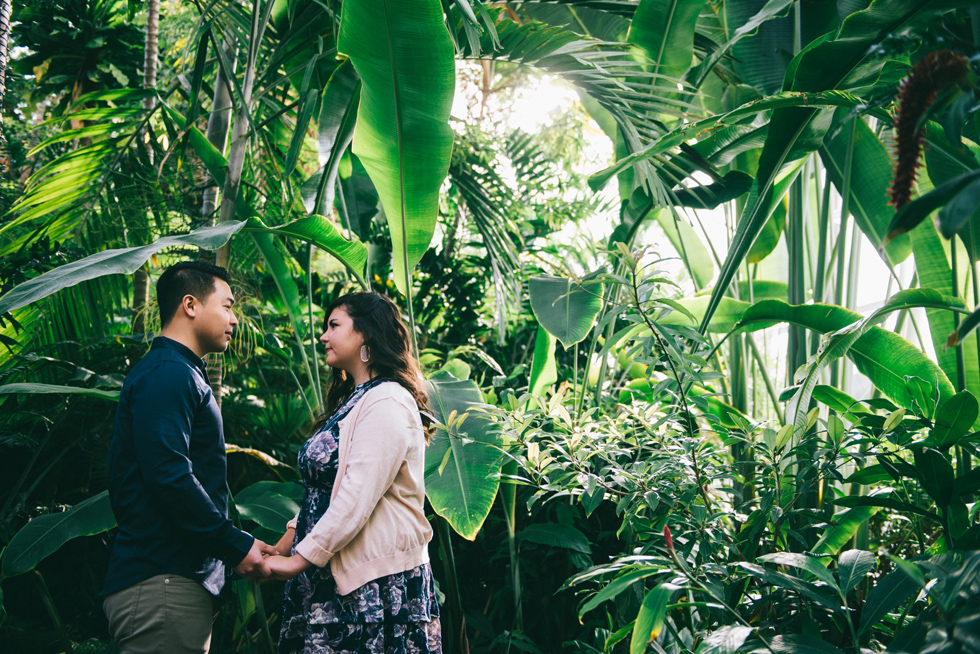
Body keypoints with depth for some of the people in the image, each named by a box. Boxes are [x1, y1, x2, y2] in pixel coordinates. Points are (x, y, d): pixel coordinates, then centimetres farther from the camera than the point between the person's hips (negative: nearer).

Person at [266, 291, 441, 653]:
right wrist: (291, 535, 11)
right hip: (333, 573, 9)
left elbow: (358, 498, -21)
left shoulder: (388, 403, -14)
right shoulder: (351, 400, 19)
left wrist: (301, 559, -19)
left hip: (376, 578, -9)